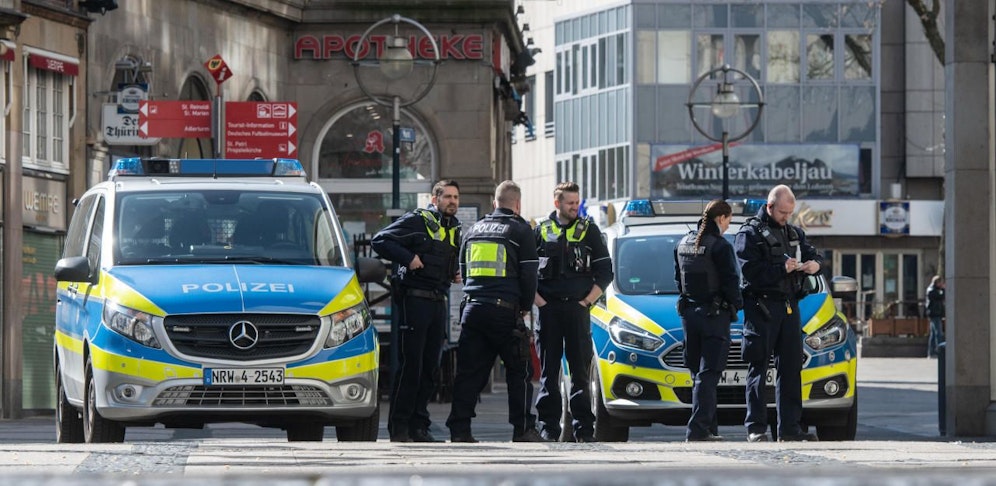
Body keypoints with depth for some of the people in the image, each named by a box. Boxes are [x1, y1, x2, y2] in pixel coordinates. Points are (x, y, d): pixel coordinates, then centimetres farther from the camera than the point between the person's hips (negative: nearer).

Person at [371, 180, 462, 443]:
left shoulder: (455, 229, 18)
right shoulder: (417, 221, -6)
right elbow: (380, 241, -11)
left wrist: (455, 273, 13)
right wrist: (407, 258, -19)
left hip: (439, 303, 8)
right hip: (414, 300, -8)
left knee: (430, 367, 7)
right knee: (410, 365, -8)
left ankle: (418, 426, 12)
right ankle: (399, 428, -5)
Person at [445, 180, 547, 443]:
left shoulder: (475, 230, 15)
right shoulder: (520, 230, -1)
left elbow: (463, 270, 20)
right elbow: (529, 275, -3)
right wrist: (525, 306, 10)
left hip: (472, 308, 5)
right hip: (505, 310, -5)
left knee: (469, 372, 5)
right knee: (519, 371, 5)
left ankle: (459, 430, 0)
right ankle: (523, 429, 2)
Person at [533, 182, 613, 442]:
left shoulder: (589, 230, 8)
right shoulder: (540, 232, 9)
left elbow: (605, 272, 8)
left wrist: (587, 301, -1)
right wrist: (539, 301, -2)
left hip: (578, 310, 0)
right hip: (548, 311, 0)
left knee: (580, 371, -2)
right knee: (549, 371, 1)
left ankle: (583, 428, -1)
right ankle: (548, 427, 3)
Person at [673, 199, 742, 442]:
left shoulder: (683, 244, 10)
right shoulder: (720, 246, -13)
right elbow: (730, 282, -12)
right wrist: (736, 303, 4)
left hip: (689, 313, 7)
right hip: (715, 315, -7)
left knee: (699, 374, 13)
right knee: (708, 374, -6)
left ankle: (709, 429, 17)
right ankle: (698, 429, -13)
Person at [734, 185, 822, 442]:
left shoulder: (794, 233, 18)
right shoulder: (750, 233, -3)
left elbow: (813, 254, 24)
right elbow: (750, 271, -13)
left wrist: (815, 263, 0)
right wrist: (782, 268, -18)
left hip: (789, 305, 7)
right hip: (761, 305, -7)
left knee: (791, 368, 7)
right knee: (758, 368, -5)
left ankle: (790, 428, 10)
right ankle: (756, 428, -5)